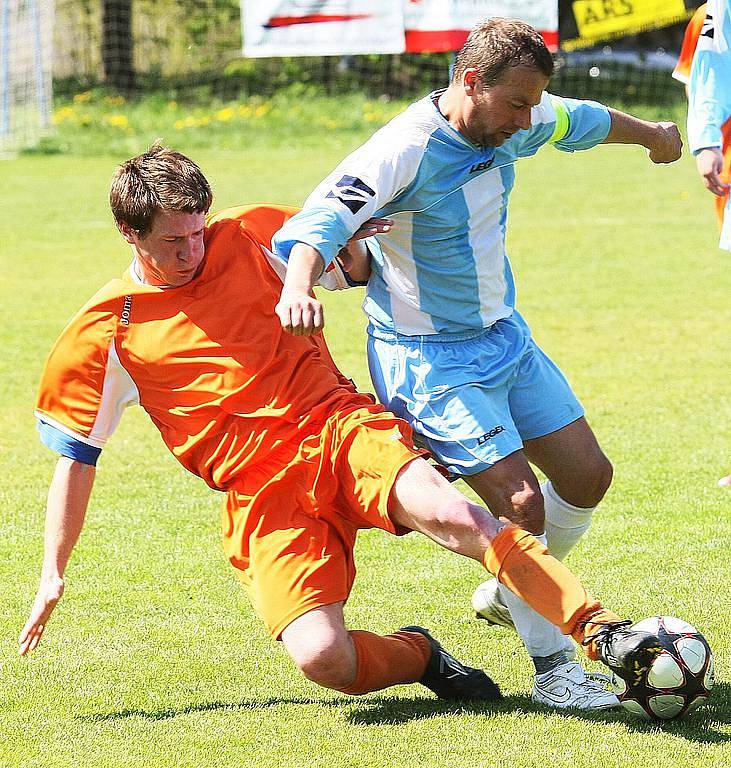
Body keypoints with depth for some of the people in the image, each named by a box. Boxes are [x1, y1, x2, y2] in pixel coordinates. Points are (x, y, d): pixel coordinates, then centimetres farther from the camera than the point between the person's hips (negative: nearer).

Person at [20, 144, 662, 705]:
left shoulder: (247, 237, 8)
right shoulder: (104, 333, 4)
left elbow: (355, 263, 25)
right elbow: (75, 454, 13)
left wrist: (353, 247, -1)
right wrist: (53, 574, 10)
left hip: (338, 428, 1)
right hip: (261, 494, -1)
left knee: (453, 515, -32)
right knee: (322, 658, -24)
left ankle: (603, 632, -33)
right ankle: (417, 655, 7)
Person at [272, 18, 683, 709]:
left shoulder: (512, 123, -2)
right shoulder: (406, 150, -26)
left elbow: (580, 120, 19)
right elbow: (319, 220, -33)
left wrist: (651, 133, 39)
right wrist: (299, 285, -55)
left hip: (504, 336, 8)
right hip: (429, 360, -8)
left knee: (587, 476, 10)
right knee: (522, 503, -16)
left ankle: (511, 595, 34)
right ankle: (552, 666, -2)